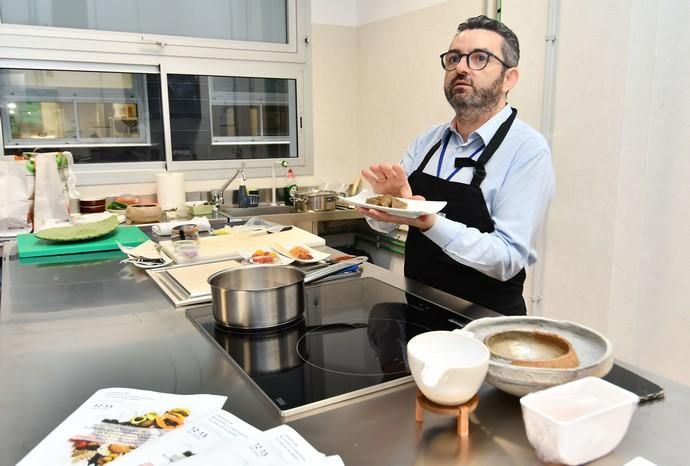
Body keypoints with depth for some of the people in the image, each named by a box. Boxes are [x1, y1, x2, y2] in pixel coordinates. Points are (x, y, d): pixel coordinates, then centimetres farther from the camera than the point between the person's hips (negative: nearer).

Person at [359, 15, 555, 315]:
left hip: (486, 319, -3)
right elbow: (384, 222, 4)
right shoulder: (427, 141, 4)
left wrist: (430, 223, -30)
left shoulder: (528, 150, -12)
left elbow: (509, 259, -18)